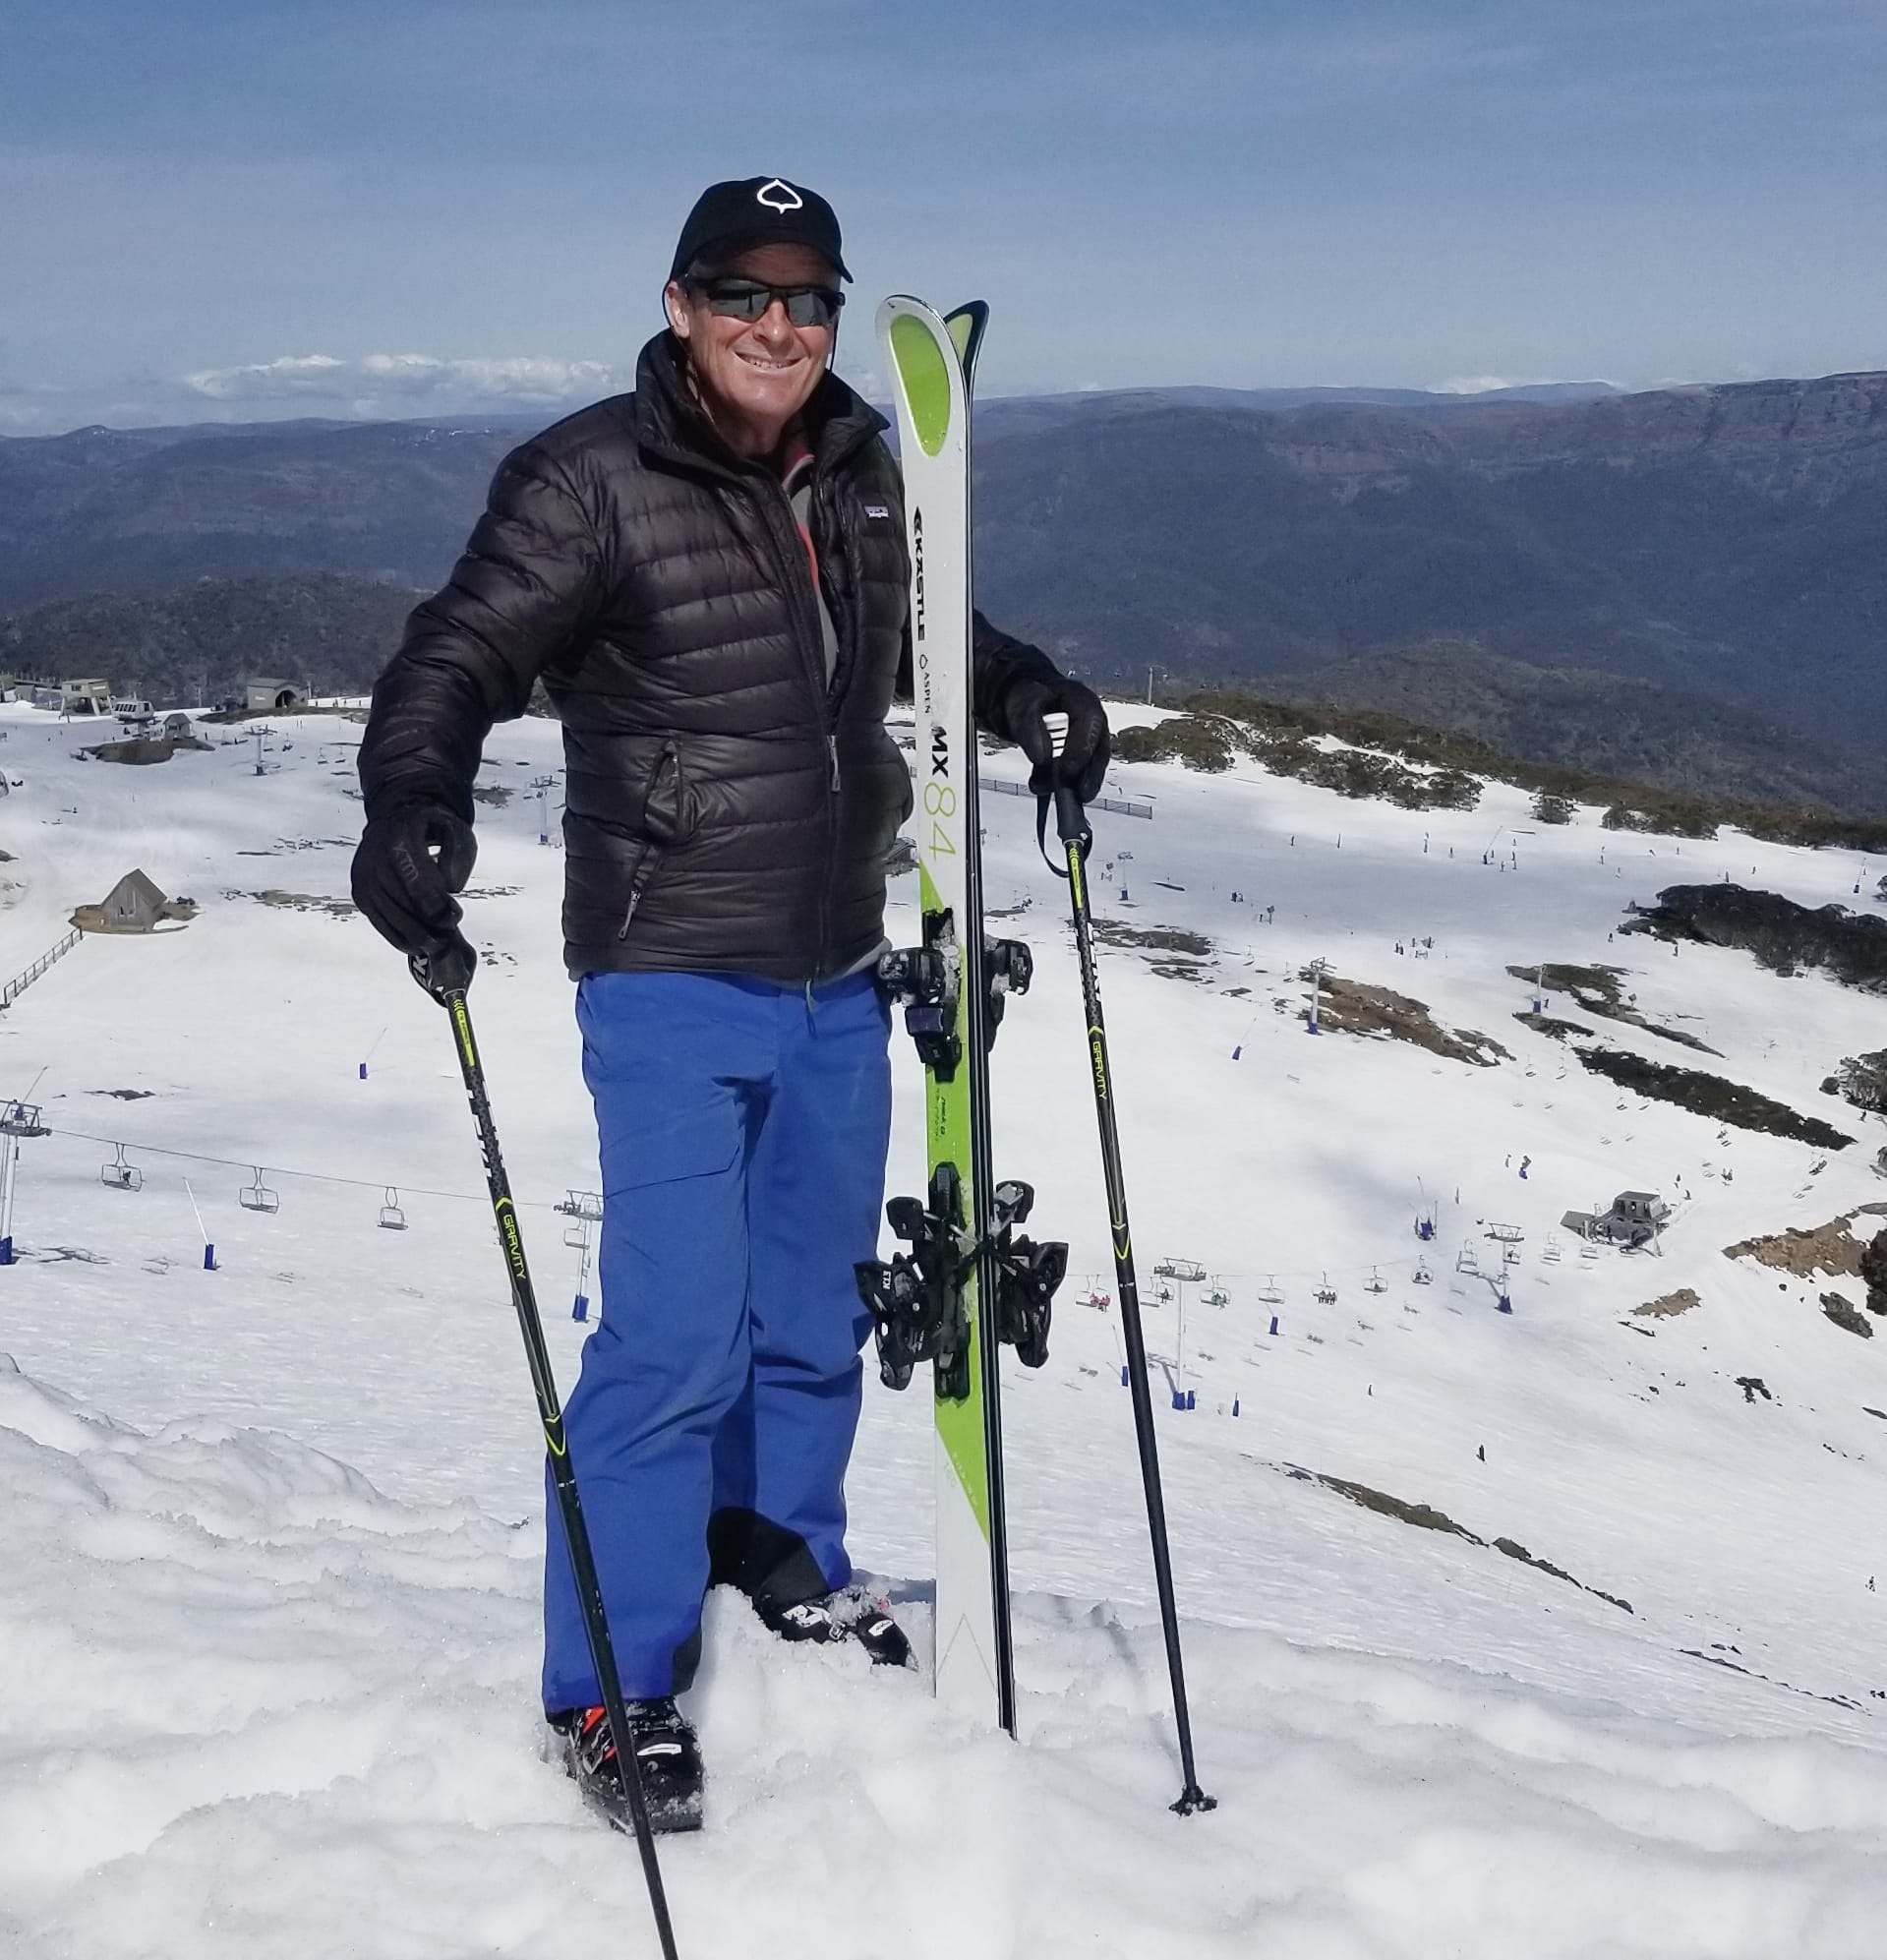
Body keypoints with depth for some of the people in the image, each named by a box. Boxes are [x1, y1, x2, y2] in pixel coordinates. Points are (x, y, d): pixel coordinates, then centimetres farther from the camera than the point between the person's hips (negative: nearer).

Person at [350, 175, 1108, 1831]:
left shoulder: (864, 477, 6)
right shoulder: (594, 481, -12)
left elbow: (927, 636, 21)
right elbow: (460, 656, -16)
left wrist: (1033, 700, 2)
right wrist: (414, 806, -35)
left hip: (839, 980, 6)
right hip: (673, 983, -6)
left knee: (815, 1307, 19)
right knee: (676, 1337, -8)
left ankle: (782, 1547, 44)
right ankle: (613, 1684, 8)